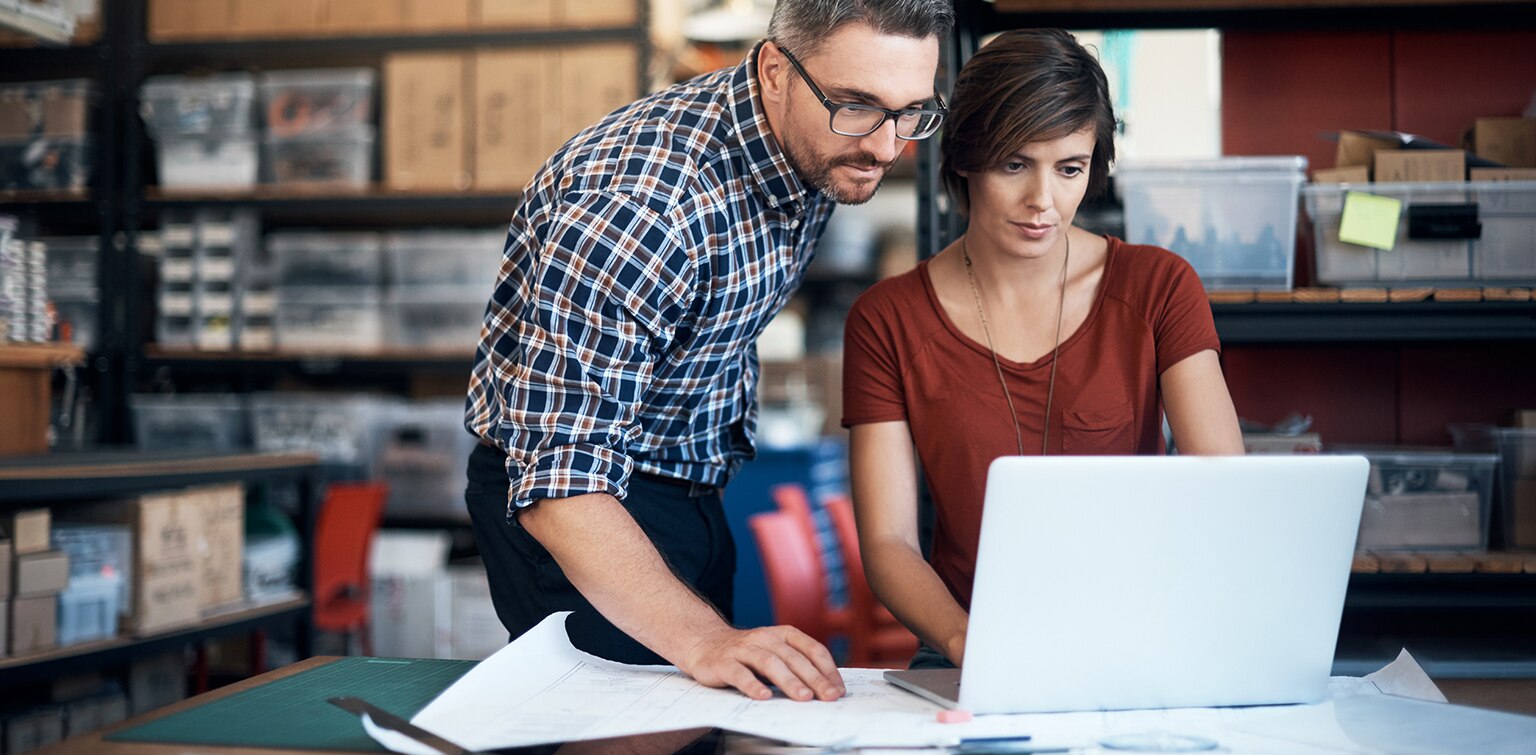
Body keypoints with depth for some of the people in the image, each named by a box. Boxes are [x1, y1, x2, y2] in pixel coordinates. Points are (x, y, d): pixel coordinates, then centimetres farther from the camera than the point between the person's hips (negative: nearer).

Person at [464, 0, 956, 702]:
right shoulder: (641, 200, -35)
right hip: (583, 511, -8)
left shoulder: (819, 149, -7)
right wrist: (702, 639, -48)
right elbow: (558, 480, -37)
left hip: (693, 486, 8)